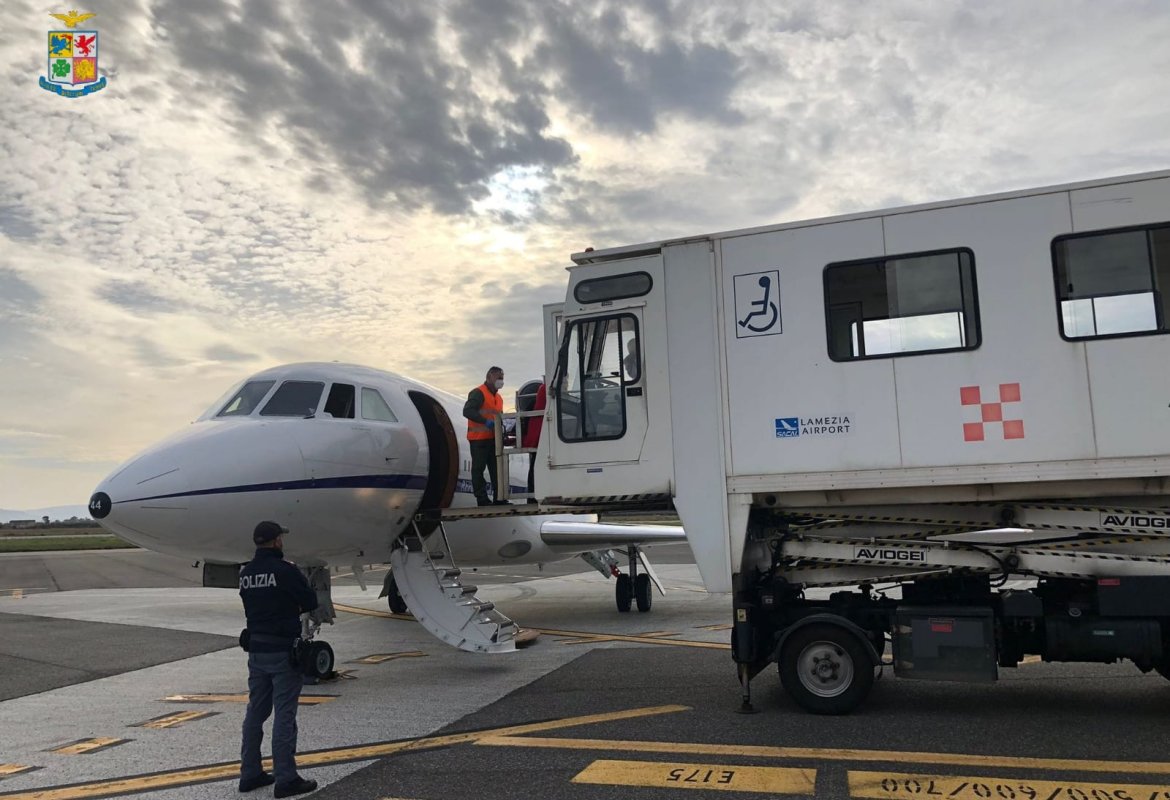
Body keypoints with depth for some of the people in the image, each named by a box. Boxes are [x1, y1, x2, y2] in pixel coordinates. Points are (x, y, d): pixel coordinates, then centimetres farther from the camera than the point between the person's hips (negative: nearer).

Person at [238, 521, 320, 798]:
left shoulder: (246, 573, 6)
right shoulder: (285, 570, -17)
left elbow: (252, 605, 13)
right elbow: (310, 602, -11)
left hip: (255, 649, 7)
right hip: (283, 650, -7)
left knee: (255, 712, 16)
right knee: (284, 715, -1)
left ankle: (250, 773, 24)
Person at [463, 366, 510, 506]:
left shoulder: (498, 397, 19)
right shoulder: (478, 393, -10)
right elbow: (467, 411, -23)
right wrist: (486, 422, -29)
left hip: (493, 438, 9)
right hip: (479, 438, -9)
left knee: (496, 469, 8)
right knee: (478, 468, -2)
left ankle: (499, 498, 13)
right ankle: (482, 499, 1)